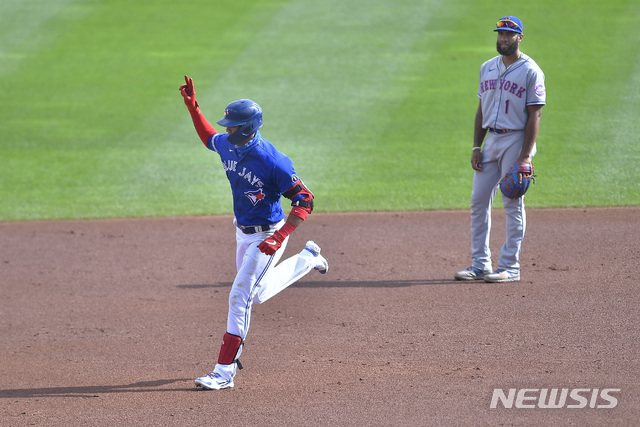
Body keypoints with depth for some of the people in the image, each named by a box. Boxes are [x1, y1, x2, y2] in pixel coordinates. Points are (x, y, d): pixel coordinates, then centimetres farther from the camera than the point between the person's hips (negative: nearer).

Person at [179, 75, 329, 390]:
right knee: (257, 294, 23)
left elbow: (304, 200, -23)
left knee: (240, 296, -11)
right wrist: (192, 106, 11)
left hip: (266, 236, -8)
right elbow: (208, 137, 22)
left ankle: (225, 372, -8)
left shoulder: (273, 162, -27)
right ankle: (307, 259, 43)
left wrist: (280, 237, -32)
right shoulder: (227, 146, -4)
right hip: (243, 232, 8)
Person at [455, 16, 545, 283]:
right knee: (478, 201, 4)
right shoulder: (487, 68, 13)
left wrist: (525, 156, -17)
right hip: (490, 140, 6)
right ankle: (480, 264, 10)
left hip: (516, 140, -6)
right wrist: (476, 147, 7)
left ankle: (510, 268, 1)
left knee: (513, 205, -3)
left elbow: (534, 115, -10)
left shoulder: (531, 71, -6)